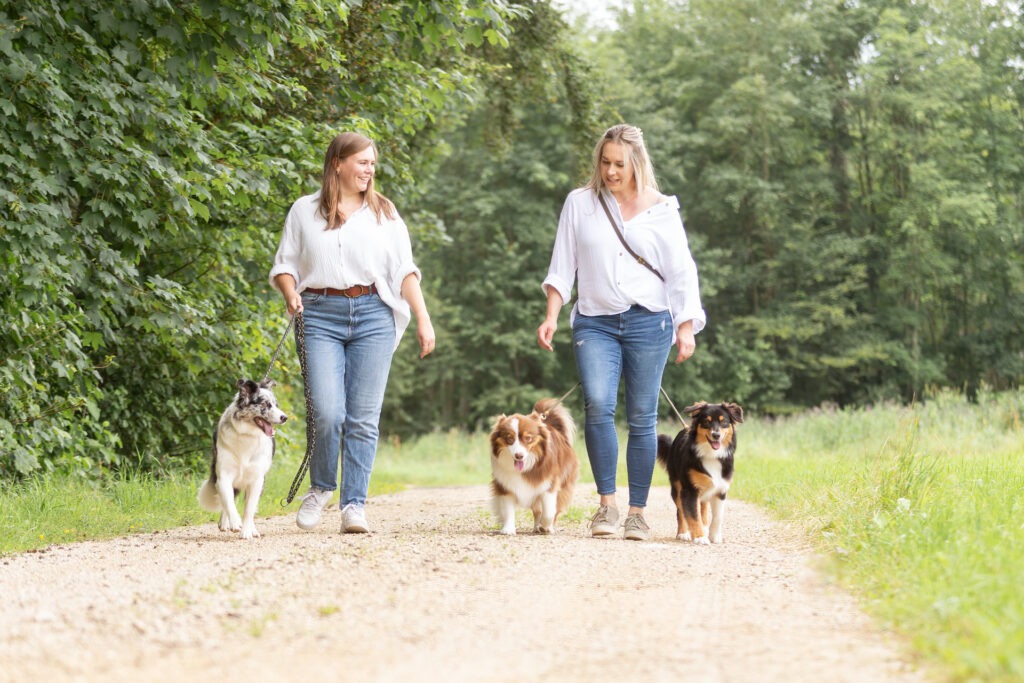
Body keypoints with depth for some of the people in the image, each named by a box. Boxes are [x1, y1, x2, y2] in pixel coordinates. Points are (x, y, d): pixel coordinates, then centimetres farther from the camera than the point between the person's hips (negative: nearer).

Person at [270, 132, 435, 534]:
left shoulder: (384, 214, 13)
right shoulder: (305, 211, 11)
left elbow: (405, 271, 10)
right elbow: (284, 265, 13)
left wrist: (423, 319, 1)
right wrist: (290, 293, -8)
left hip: (373, 316, 1)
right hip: (320, 316, -1)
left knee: (363, 418, -3)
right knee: (327, 413, -14)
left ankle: (354, 505, 3)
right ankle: (321, 487, 11)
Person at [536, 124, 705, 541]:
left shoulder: (661, 210, 5)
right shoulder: (580, 203, 8)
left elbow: (682, 273, 7)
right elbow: (562, 265, 10)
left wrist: (686, 327, -2)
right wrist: (551, 316, 0)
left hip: (648, 322, 0)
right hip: (595, 323, 0)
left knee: (642, 417, 0)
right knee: (598, 404, -20)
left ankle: (637, 511, 9)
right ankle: (606, 503, -12)